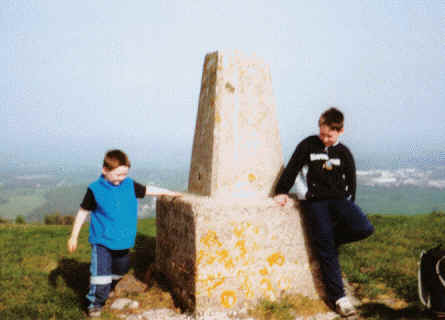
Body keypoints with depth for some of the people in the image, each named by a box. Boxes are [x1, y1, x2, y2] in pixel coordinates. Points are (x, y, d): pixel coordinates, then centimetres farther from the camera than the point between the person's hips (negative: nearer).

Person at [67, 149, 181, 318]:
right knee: (101, 272, -9)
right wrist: (74, 236, -2)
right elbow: (83, 212, -3)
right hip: (102, 240, -4)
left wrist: (169, 192, 17)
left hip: (123, 241, 5)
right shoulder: (95, 189, -11)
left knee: (119, 272, 18)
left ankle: (109, 294, 41)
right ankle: (95, 302, 9)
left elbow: (148, 190, 14)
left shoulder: (130, 185, -1)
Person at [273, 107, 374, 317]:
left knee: (364, 228, -22)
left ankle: (324, 238, 2)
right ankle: (337, 297, 1)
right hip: (314, 202, -3)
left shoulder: (344, 153, 12)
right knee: (326, 250, -7)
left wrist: (348, 209, 9)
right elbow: (292, 168, 9)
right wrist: (282, 192, 6)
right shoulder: (308, 145, 6)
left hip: (338, 199, 3)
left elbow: (351, 181, 15)